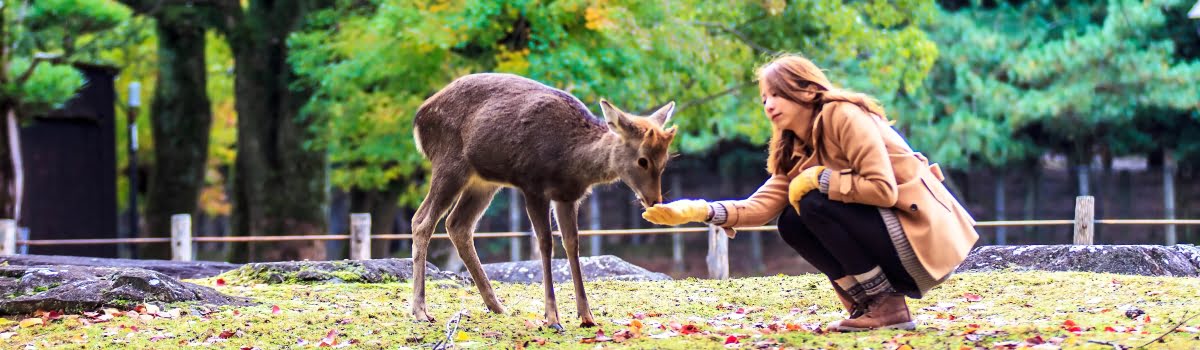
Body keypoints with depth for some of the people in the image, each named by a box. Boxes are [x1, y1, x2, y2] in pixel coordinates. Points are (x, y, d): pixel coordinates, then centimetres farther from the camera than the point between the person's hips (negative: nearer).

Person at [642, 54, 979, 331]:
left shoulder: (845, 116, -15)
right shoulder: (796, 151, 11)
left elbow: (883, 189, -23)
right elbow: (761, 206, -1)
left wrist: (819, 178, -17)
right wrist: (700, 211, -14)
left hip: (922, 234, -8)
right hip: (890, 256, 8)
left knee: (815, 203, -21)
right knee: (792, 223, 0)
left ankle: (888, 306, -12)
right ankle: (869, 300, 1)